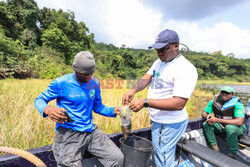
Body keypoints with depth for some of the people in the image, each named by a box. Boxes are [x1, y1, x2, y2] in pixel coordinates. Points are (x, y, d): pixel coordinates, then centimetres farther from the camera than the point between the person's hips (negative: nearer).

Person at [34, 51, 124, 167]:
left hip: (90, 132, 4)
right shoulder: (61, 83, -7)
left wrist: (113, 111, -4)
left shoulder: (94, 83, 6)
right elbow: (40, 100, 3)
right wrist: (48, 110, -21)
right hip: (68, 133, -3)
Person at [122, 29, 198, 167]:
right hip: (157, 120, 8)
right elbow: (147, 78, 2)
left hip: (168, 124, -8)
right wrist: (132, 91, -18)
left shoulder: (186, 69, -21)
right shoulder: (159, 62, 7)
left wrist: (145, 102, -32)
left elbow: (179, 103, -28)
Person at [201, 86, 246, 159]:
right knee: (206, 124, -19)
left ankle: (232, 155, -19)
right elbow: (203, 113, -2)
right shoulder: (214, 101, -8)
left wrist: (217, 120, -37)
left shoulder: (237, 104, -19)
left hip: (236, 128, -4)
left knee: (230, 127, -37)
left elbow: (239, 121, -32)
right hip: (220, 127, 4)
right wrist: (208, 117, -27)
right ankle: (214, 147, -13)